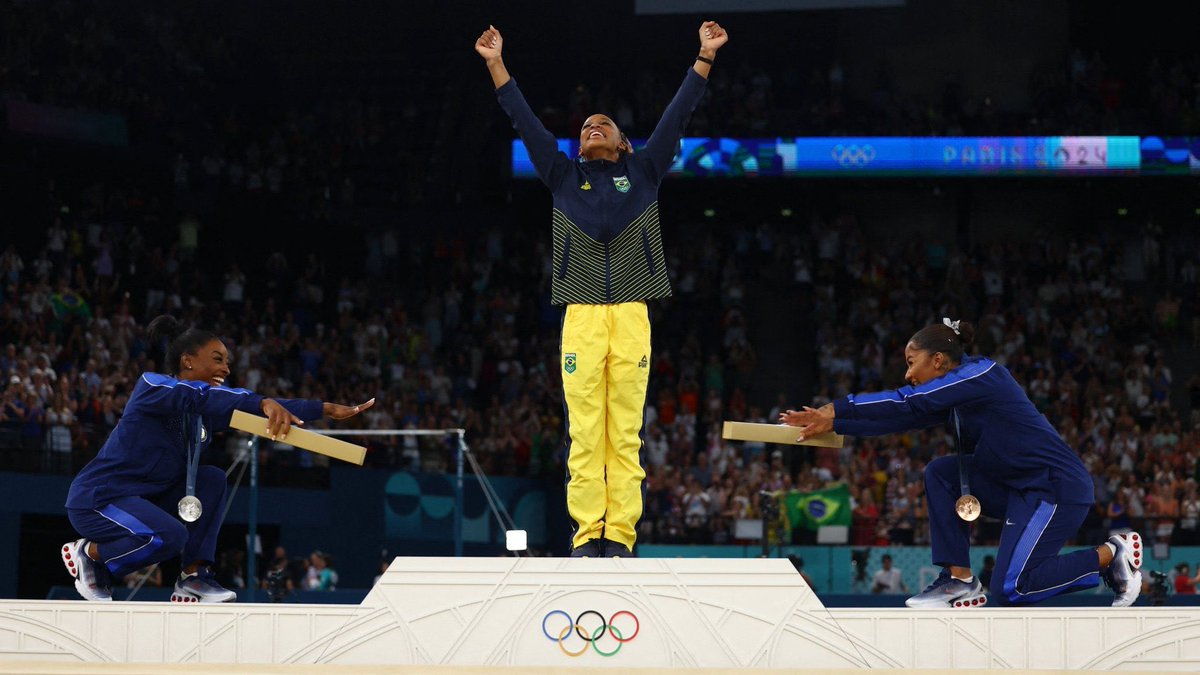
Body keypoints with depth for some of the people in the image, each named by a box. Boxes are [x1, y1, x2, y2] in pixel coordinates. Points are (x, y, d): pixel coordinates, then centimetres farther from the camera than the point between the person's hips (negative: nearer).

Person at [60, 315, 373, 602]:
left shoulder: (205, 410, 7)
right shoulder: (152, 385, -15)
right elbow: (200, 397, -36)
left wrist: (328, 410, -7)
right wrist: (264, 403, -49)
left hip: (144, 499, 9)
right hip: (96, 499, -9)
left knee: (212, 479, -1)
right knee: (170, 536, -31)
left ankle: (194, 578, -3)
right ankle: (88, 554, -6)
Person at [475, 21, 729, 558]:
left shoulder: (643, 172, 18)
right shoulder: (564, 176, 19)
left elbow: (677, 114, 15)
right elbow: (525, 122, 17)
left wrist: (705, 58, 11)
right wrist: (496, 65, 14)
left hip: (632, 316, 0)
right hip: (582, 317, 0)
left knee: (625, 433, -3)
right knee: (585, 433, -5)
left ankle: (620, 535, -3)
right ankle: (587, 533, -4)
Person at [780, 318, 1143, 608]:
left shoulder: (981, 374, -15)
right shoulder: (955, 396, 12)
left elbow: (907, 404, -22)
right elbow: (902, 419, 8)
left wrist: (835, 409, -21)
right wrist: (832, 423, 2)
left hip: (1058, 488, -9)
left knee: (1010, 590, -13)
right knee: (940, 473, 1)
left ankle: (1111, 554, 2)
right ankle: (960, 581, 1)